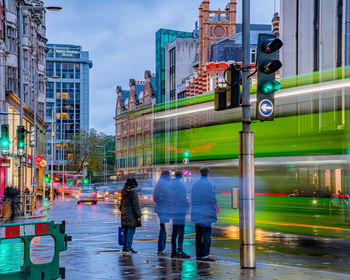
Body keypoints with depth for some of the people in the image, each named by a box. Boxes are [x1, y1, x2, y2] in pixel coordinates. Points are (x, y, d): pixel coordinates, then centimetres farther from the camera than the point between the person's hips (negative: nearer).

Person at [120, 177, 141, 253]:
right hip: (131, 215, -8)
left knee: (125, 231, 13)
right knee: (131, 231, -5)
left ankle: (125, 246, 16)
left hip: (124, 215, 8)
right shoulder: (132, 192, -14)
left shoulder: (123, 191, 10)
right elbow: (135, 205, -15)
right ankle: (128, 247, -7)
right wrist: (138, 215, -12)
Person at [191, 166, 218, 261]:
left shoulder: (195, 184, 9)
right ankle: (205, 254, -11)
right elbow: (213, 199, -9)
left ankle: (199, 254, 11)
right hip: (207, 214, -6)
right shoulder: (209, 184, -9)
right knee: (207, 233, -6)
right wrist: (216, 210, 4)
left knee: (198, 234, 9)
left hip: (197, 213, 6)